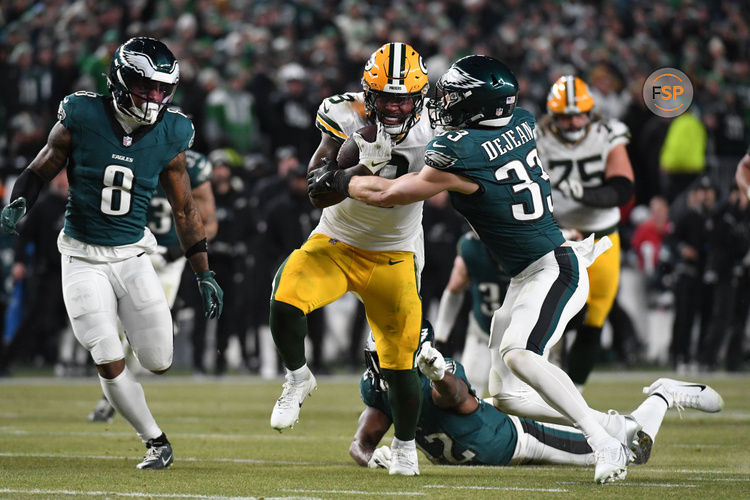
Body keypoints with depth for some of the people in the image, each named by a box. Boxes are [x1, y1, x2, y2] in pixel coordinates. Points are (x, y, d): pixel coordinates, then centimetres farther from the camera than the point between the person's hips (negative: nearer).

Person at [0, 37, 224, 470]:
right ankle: (157, 442, 11)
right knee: (110, 364, -9)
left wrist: (204, 273, 5)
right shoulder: (82, 119, -11)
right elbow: (40, 171, 0)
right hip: (84, 260, -2)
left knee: (159, 363, 1)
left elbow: (185, 210, 6)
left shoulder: (170, 136, -3)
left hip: (132, 256, 2)